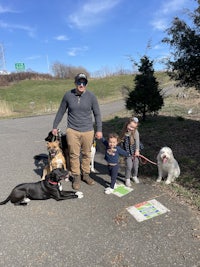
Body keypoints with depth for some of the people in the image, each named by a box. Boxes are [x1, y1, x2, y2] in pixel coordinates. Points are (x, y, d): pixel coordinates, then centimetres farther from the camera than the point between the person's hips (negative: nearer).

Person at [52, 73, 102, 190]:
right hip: (72, 130, 0)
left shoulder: (91, 96, -4)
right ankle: (76, 177, 21)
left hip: (88, 131, 0)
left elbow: (97, 114, 3)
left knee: (87, 154, 11)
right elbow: (61, 112, 8)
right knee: (74, 154, 5)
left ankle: (85, 174, 30)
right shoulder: (68, 95, -3)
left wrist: (99, 130, 2)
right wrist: (55, 126, 11)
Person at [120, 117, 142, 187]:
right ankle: (127, 179, 15)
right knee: (129, 166, -5)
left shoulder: (136, 132, -13)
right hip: (127, 152, 0)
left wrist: (137, 151, -17)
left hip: (134, 151, 0)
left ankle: (135, 176, 40)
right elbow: (122, 142, 3)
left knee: (136, 165, 13)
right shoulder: (124, 132, -6)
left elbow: (137, 141, -13)